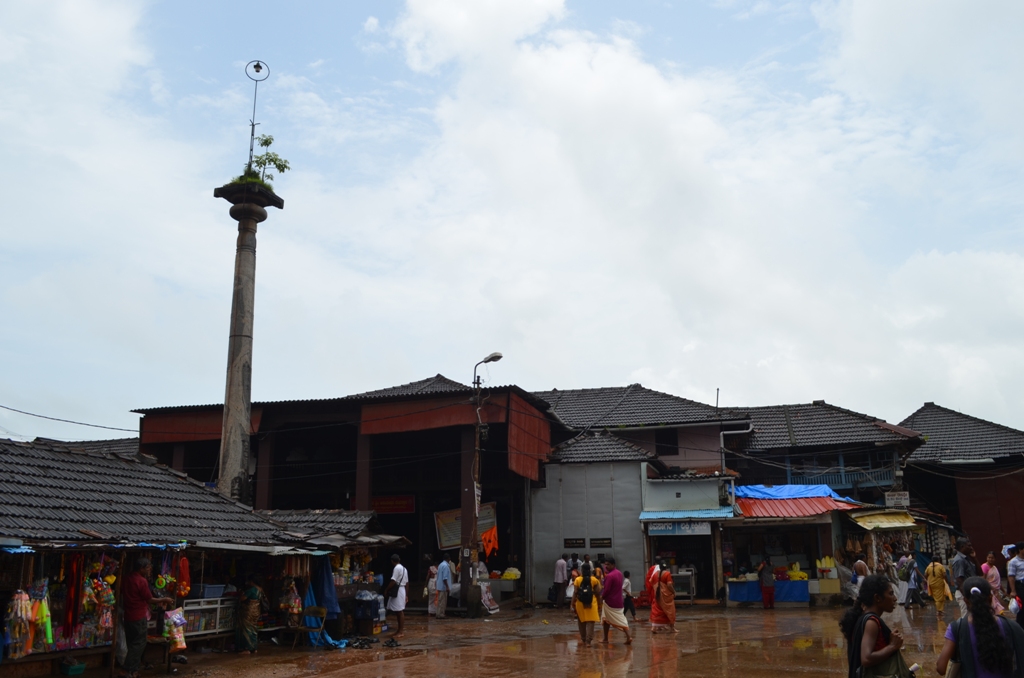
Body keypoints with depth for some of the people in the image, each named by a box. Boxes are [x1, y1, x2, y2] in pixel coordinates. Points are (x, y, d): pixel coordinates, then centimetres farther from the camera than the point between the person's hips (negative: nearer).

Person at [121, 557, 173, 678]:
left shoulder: (127, 579, 7)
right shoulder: (142, 581, -18)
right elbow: (149, 600, -13)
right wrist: (164, 600, 0)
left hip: (128, 616, 8)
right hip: (139, 617, -8)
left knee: (132, 643, 15)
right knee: (139, 643, 0)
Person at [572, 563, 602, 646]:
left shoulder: (577, 580, -6)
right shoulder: (594, 580, -4)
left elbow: (575, 592, -7)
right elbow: (598, 591, -6)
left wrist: (573, 603, 0)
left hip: (580, 603, 1)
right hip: (591, 603, 0)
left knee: (581, 622, 15)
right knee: (590, 622, 1)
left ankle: (583, 639, 24)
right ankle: (588, 640, -7)